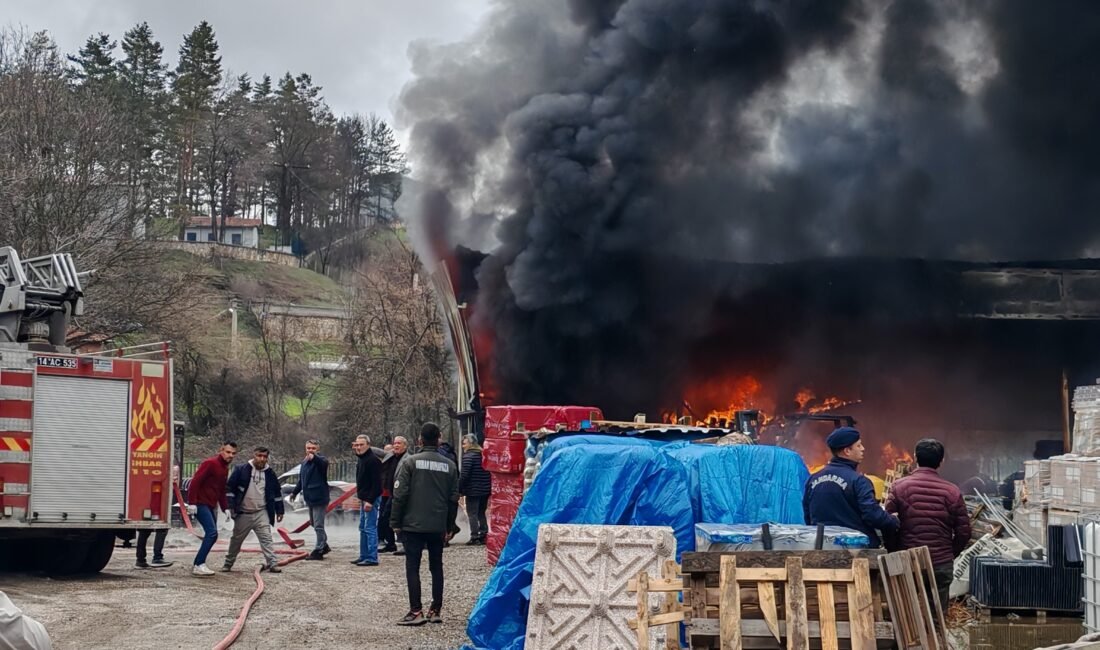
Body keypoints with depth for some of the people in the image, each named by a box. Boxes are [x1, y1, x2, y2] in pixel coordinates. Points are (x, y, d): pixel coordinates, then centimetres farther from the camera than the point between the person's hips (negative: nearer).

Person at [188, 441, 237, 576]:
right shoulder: (210, 463, -12)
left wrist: (225, 508, 16)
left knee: (212, 535, 7)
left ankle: (198, 565, 13)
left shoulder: (225, 468, 15)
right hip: (201, 504, -9)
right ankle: (199, 565, -18)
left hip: (211, 506, 9)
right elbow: (195, 481, -18)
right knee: (212, 533, -19)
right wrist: (192, 503, -23)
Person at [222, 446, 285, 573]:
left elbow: (277, 493, 12)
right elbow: (230, 488, -4)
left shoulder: (270, 473, 4)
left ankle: (272, 563, -13)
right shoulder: (241, 469, -6)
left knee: (266, 538, -10)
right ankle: (228, 563, 26)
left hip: (261, 513, 1)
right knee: (236, 539, 11)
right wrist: (231, 506, -10)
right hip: (243, 513, -1)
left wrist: (279, 511, 11)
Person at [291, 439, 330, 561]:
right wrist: (295, 492, 33)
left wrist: (314, 457, -58)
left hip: (319, 498, -9)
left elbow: (324, 463, -38)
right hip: (310, 498, 9)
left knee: (318, 525, -7)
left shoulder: (320, 460, -11)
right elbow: (301, 479, 27)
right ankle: (324, 546, 31)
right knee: (313, 523, 17)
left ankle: (318, 550, -1)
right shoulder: (304, 462, 14)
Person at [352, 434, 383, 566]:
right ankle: (364, 556, 20)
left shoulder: (373, 460, -16)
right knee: (363, 528, 14)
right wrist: (361, 497, 15)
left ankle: (372, 558, -7)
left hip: (371, 499, -10)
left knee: (370, 528, -9)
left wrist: (370, 501, -24)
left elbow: (376, 483, -21)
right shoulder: (361, 459, 15)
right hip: (364, 499, 10)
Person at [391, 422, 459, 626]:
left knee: (412, 567, 0)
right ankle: (436, 611, 13)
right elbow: (453, 498, 6)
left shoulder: (410, 462, -7)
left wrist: (396, 522, -1)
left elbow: (400, 494, -9)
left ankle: (416, 611, -7)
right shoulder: (449, 465, 4)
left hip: (413, 525, -3)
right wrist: (449, 526, 14)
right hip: (438, 526, 3)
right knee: (436, 567, 12)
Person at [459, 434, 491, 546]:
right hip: (485, 490, 8)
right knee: (481, 513, 16)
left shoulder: (468, 456, -13)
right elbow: (489, 473, 15)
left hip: (473, 490, -7)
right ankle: (483, 535, 15)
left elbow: (464, 475, -18)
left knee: (472, 514, -2)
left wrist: (460, 490, -13)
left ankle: (474, 537, -5)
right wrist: (489, 488, 18)